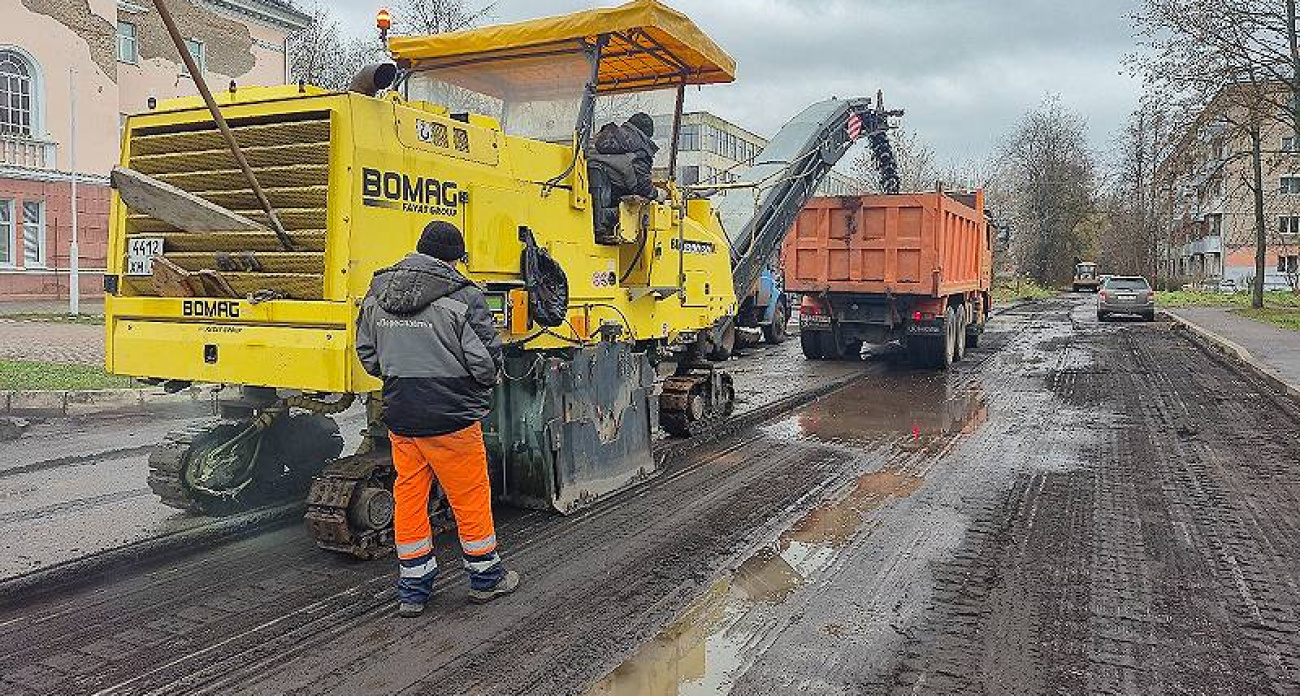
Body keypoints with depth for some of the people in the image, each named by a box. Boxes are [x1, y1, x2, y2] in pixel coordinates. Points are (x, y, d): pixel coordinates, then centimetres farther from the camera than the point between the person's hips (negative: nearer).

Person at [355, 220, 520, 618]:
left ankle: (412, 589, 24)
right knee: (470, 497, 10)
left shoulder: (377, 292, 5)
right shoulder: (463, 298, -14)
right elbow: (486, 362, -13)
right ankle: (485, 578, 26)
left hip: (399, 417, 5)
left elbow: (367, 355, 12)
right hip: (451, 419, -5)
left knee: (409, 496, 15)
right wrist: (484, 385, 9)